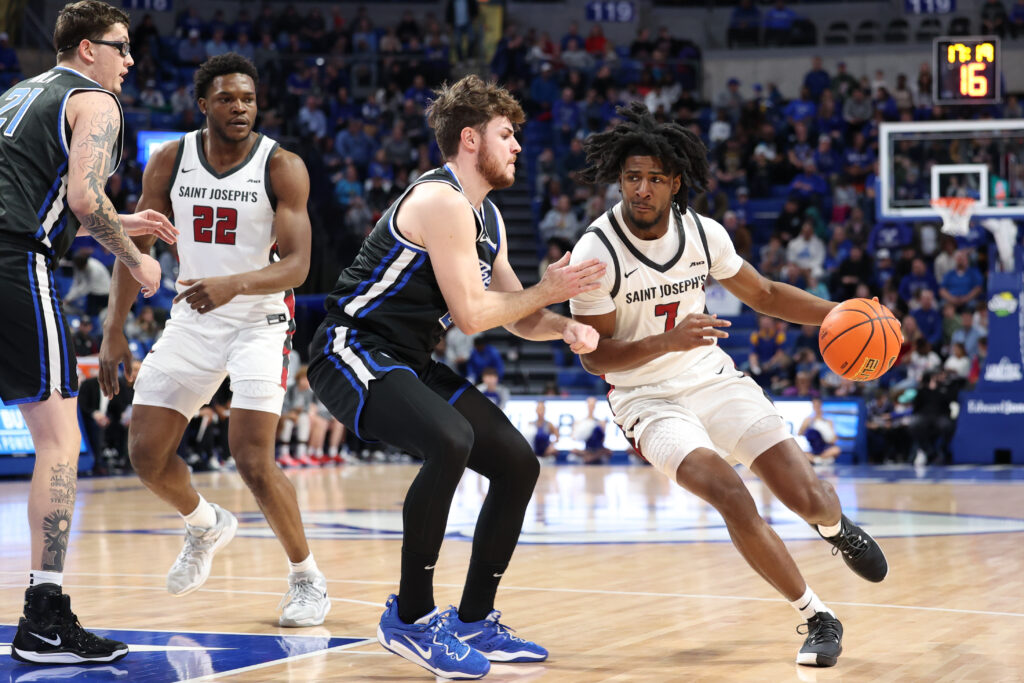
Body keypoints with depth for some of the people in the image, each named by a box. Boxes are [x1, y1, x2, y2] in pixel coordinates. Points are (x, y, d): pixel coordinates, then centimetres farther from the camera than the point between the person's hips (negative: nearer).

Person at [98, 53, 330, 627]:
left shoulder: (282, 167, -14)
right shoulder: (170, 161, -3)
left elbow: (296, 266, -20)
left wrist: (234, 284, -38)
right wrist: (115, 330, 0)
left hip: (259, 321, -5)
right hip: (191, 320, 5)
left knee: (253, 461, -18)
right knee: (147, 455, 2)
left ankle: (308, 577, 2)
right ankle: (207, 525, 33)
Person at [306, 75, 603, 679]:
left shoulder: (488, 218, 14)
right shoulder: (443, 202, -17)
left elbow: (518, 316, 17)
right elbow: (471, 314, -20)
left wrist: (565, 328, -4)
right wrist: (549, 291, -10)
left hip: (410, 364, 10)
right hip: (353, 351, -10)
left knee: (518, 463, 7)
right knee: (451, 442, -34)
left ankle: (474, 621, 16)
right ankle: (411, 617, -21)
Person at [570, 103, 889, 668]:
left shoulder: (703, 233, -5)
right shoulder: (595, 253, -18)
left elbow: (763, 294, 11)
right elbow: (594, 356, -14)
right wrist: (669, 342, -30)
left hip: (713, 377, 4)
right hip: (647, 398, -3)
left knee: (805, 495, -9)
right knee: (732, 497, -28)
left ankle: (836, 528, 33)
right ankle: (817, 618, -10)